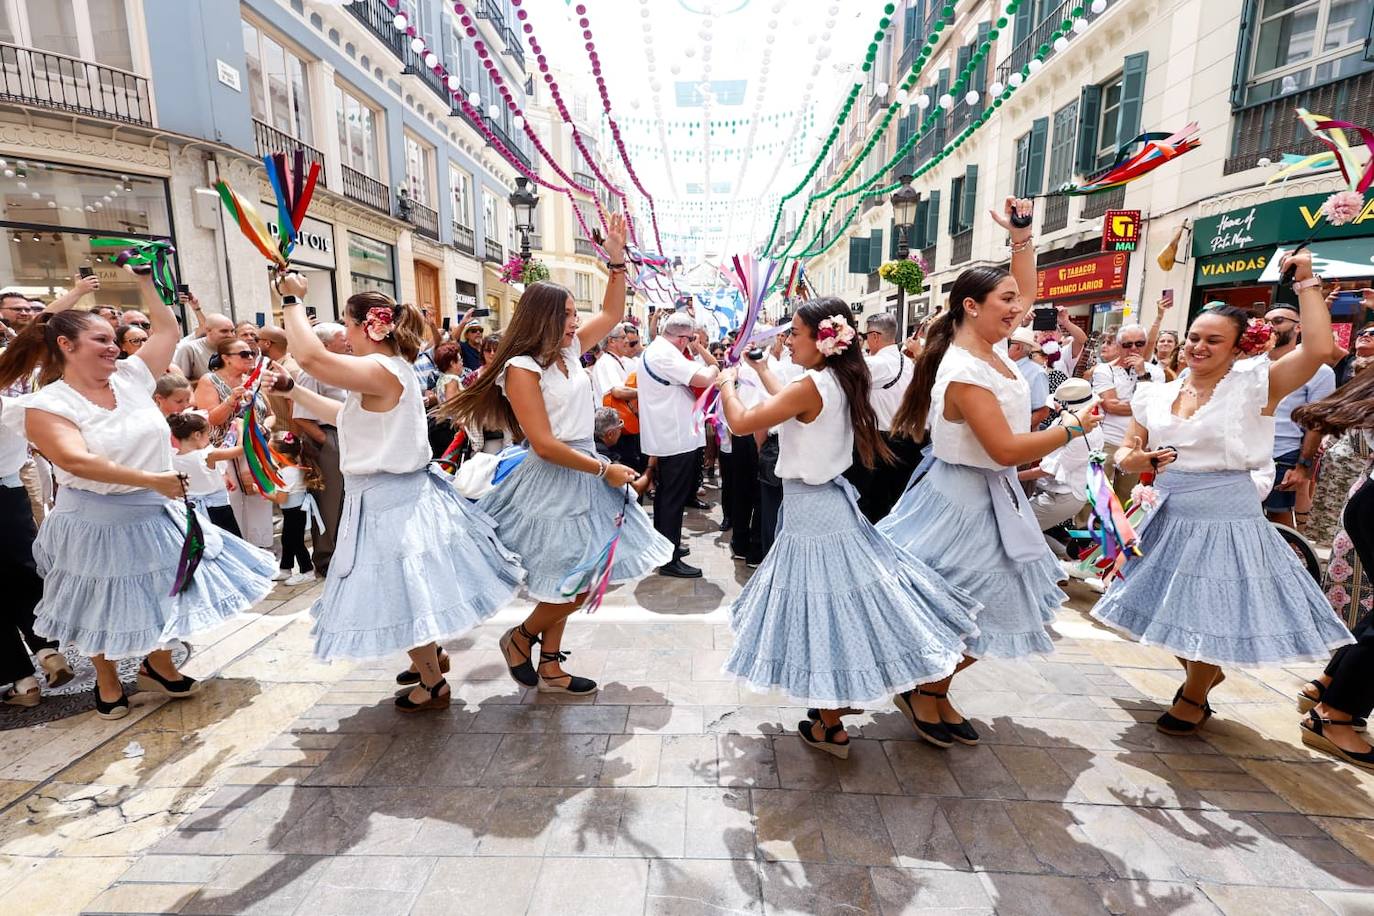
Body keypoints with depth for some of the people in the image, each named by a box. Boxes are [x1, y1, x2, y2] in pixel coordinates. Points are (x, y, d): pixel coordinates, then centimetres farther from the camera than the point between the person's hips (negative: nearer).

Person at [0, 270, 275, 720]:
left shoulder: (131, 377, 0)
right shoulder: (46, 405, -14)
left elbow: (167, 330, 7)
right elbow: (76, 461, -27)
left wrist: (145, 281, 4)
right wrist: (150, 479, -29)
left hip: (156, 514, 4)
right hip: (96, 523, -4)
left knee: (160, 593, 17)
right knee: (106, 605, 15)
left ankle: (157, 665, 40)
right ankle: (107, 681, 39)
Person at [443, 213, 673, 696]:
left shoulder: (569, 350, 7)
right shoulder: (522, 368, -15)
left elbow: (612, 313, 18)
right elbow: (544, 445, -19)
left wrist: (617, 260, 8)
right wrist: (604, 469, -15)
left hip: (582, 476, 8)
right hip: (552, 482, -8)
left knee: (567, 585, 14)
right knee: (574, 586, -5)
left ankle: (550, 666, 28)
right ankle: (520, 637, 21)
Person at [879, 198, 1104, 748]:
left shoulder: (988, 346, 5)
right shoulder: (964, 371, -24)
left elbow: (1027, 291, 21)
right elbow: (1007, 449, -25)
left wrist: (1021, 235, 14)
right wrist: (1073, 429, -14)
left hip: (990, 496, 10)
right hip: (964, 499, -10)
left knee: (986, 611, 17)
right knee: (966, 616, 3)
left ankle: (937, 692, 32)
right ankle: (925, 693, 25)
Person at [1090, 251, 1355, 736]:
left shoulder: (1253, 385, -8)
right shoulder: (1157, 395, 3)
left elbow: (1318, 350, -24)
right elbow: (1125, 452, 7)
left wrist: (1306, 282, -17)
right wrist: (1137, 460, -16)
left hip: (1225, 521, -4)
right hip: (1167, 519, 4)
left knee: (1209, 620, 8)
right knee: (1167, 612, 16)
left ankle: (1193, 699, 35)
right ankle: (1200, 674, 45)